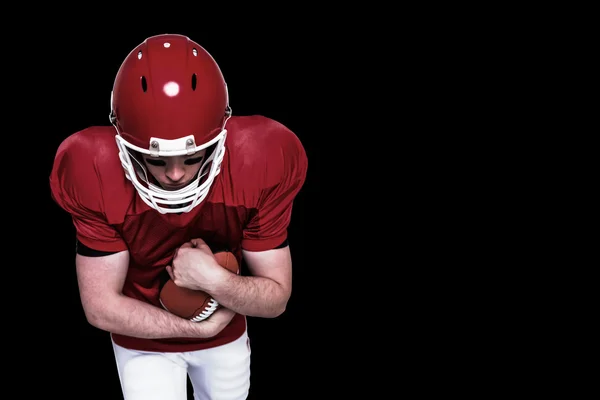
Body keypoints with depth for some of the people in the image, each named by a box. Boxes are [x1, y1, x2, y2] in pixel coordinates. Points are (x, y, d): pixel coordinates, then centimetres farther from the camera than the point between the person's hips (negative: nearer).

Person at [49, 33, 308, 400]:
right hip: (144, 339, -2)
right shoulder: (96, 174, -30)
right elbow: (101, 307, -22)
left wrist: (215, 280, -38)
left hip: (227, 333, 2)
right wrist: (202, 327, -21)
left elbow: (276, 298, -19)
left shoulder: (260, 162, -29)